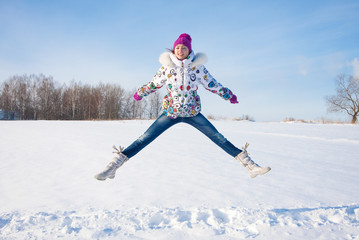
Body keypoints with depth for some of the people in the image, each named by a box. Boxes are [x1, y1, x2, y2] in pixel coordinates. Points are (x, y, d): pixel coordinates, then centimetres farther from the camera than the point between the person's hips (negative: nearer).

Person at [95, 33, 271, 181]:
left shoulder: (197, 65, -3)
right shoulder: (167, 65, -2)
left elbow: (212, 84, 9)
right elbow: (155, 83, 14)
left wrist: (228, 95, 14)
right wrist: (140, 93, 25)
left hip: (193, 113, 0)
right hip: (170, 112, 0)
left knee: (219, 138, -2)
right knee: (144, 139, -7)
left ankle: (248, 164, 6)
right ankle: (115, 164, 0)